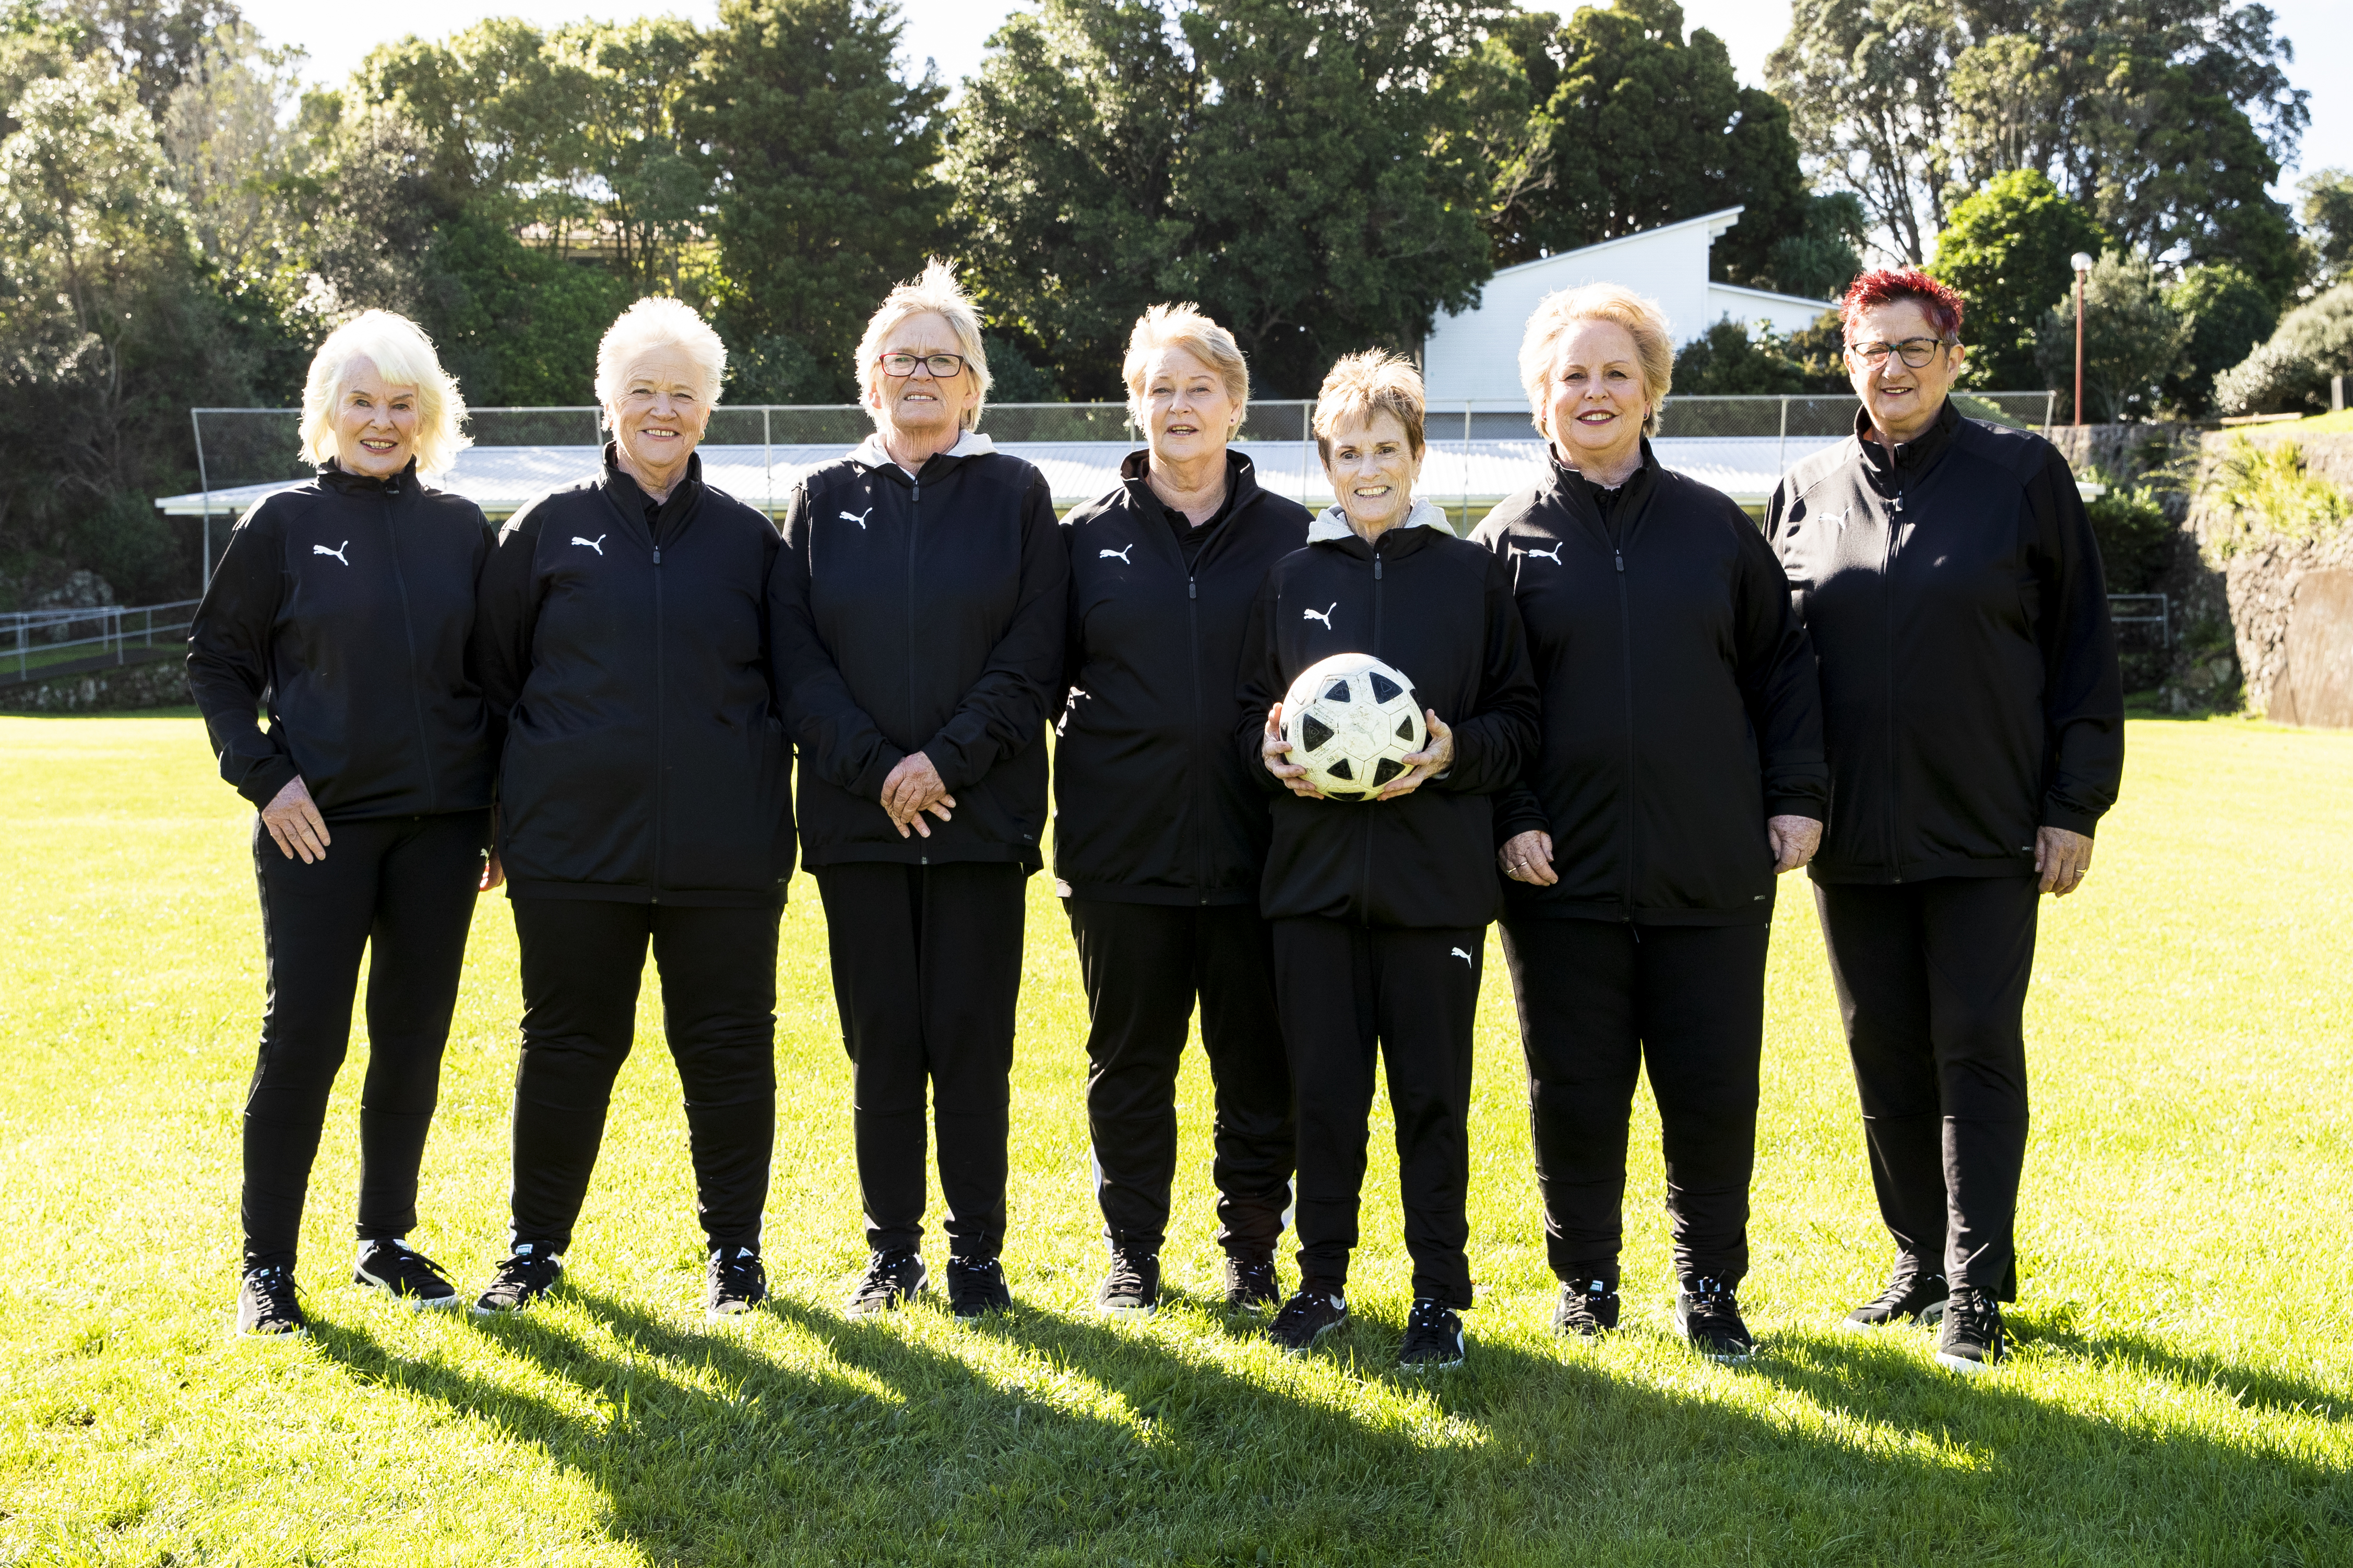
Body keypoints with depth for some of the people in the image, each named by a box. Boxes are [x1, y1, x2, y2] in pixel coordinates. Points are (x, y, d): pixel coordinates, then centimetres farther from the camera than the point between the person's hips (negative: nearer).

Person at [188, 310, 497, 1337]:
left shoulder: (462, 531, 8)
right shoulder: (284, 526, 1)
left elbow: (494, 674, 12)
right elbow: (216, 661, 4)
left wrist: (500, 811, 6)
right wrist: (264, 777, -7)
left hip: (438, 825, 3)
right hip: (319, 824, -3)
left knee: (414, 1039, 8)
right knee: (303, 1035, -3)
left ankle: (386, 1241, 21)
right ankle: (267, 1263, 8)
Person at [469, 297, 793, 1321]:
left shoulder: (748, 538, 8)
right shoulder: (548, 530, 5)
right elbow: (493, 680, 9)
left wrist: (769, 821, 7)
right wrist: (503, 814, 6)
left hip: (723, 852, 1)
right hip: (572, 845, 0)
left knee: (728, 1047, 5)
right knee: (568, 1044, 8)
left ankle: (734, 1247, 19)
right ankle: (536, 1245, 23)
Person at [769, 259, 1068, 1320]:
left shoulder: (1015, 497, 5)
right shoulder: (824, 500, 10)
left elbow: (1032, 660, -3)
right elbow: (797, 661, 3)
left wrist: (949, 760, -13)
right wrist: (874, 769, -10)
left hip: (981, 811, -1)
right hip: (855, 816, 2)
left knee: (972, 1037, 1)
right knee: (880, 1040, 6)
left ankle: (977, 1252, 13)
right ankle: (891, 1250, 17)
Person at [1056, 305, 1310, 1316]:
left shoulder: (1292, 538, 5)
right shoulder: (1090, 538, 6)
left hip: (1255, 847, 0)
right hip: (1121, 850, 1)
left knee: (1260, 1062, 6)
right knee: (1130, 1061, 9)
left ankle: (1253, 1247, 22)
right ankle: (1132, 1251, 23)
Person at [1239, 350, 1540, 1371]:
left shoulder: (1471, 575, 5)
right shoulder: (1291, 578, 11)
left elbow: (1517, 718, 5)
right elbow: (1251, 706, 17)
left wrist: (1457, 753, -14)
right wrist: (1270, 751, -4)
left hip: (1434, 875, -2)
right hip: (1313, 868, 2)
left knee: (1432, 1093, 3)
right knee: (1323, 1088, 6)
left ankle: (1440, 1295, 14)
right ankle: (1323, 1278, 21)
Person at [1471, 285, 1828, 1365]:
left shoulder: (1716, 528, 8)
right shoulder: (1510, 539, 5)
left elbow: (1781, 668, 11)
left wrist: (1798, 796, 2)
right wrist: (1510, 819, -6)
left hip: (1713, 871, 1)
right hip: (1563, 872, -1)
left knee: (1714, 1088, 5)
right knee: (1575, 1091, 6)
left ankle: (1709, 1287, 21)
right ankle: (1586, 1281, 24)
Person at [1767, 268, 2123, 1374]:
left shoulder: (2023, 474, 0)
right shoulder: (1806, 495, 8)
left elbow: (2082, 647, 0)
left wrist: (2076, 806, -5)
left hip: (1988, 832, -3)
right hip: (1853, 838, 3)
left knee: (1979, 1053, -1)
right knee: (1886, 1055, 9)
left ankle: (1976, 1293, 6)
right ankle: (1920, 1262, 23)